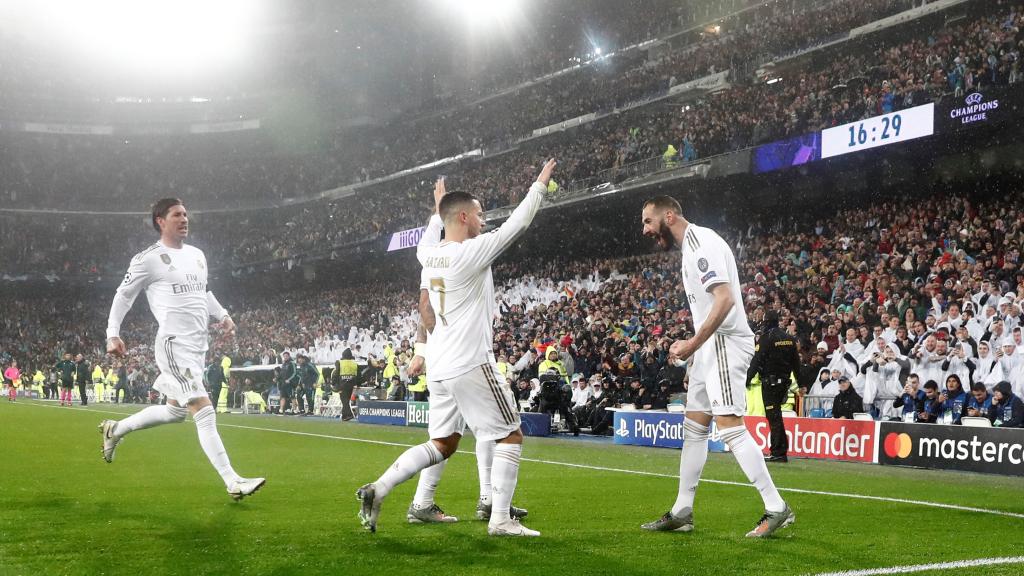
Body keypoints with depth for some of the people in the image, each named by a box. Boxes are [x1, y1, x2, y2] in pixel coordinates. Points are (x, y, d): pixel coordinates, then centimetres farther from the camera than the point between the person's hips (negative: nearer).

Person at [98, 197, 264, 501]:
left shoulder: (197, 255, 16)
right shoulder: (148, 259, -5)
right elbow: (123, 295, 4)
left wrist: (222, 315, 13)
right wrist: (113, 334, -3)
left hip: (198, 346, 9)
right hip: (174, 344, -9)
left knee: (176, 410, 18)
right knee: (204, 411, -14)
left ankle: (115, 430, 39)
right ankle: (233, 482, -16)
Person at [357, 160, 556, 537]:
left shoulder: (429, 255, 8)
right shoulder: (471, 252, -13)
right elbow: (517, 224, -6)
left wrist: (437, 212, 48)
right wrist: (540, 184, 7)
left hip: (439, 365, 8)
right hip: (472, 365, -8)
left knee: (443, 444, 15)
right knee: (511, 436, 4)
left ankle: (377, 489, 4)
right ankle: (500, 519, 2)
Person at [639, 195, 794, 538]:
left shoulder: (701, 242, -13)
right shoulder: (691, 246, 18)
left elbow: (725, 300, -23)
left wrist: (693, 344, -22)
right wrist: (692, 346, 13)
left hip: (725, 343, -11)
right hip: (709, 346, 11)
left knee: (730, 426, -14)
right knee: (694, 428, 11)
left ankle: (776, 508, -10)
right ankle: (682, 512, 16)